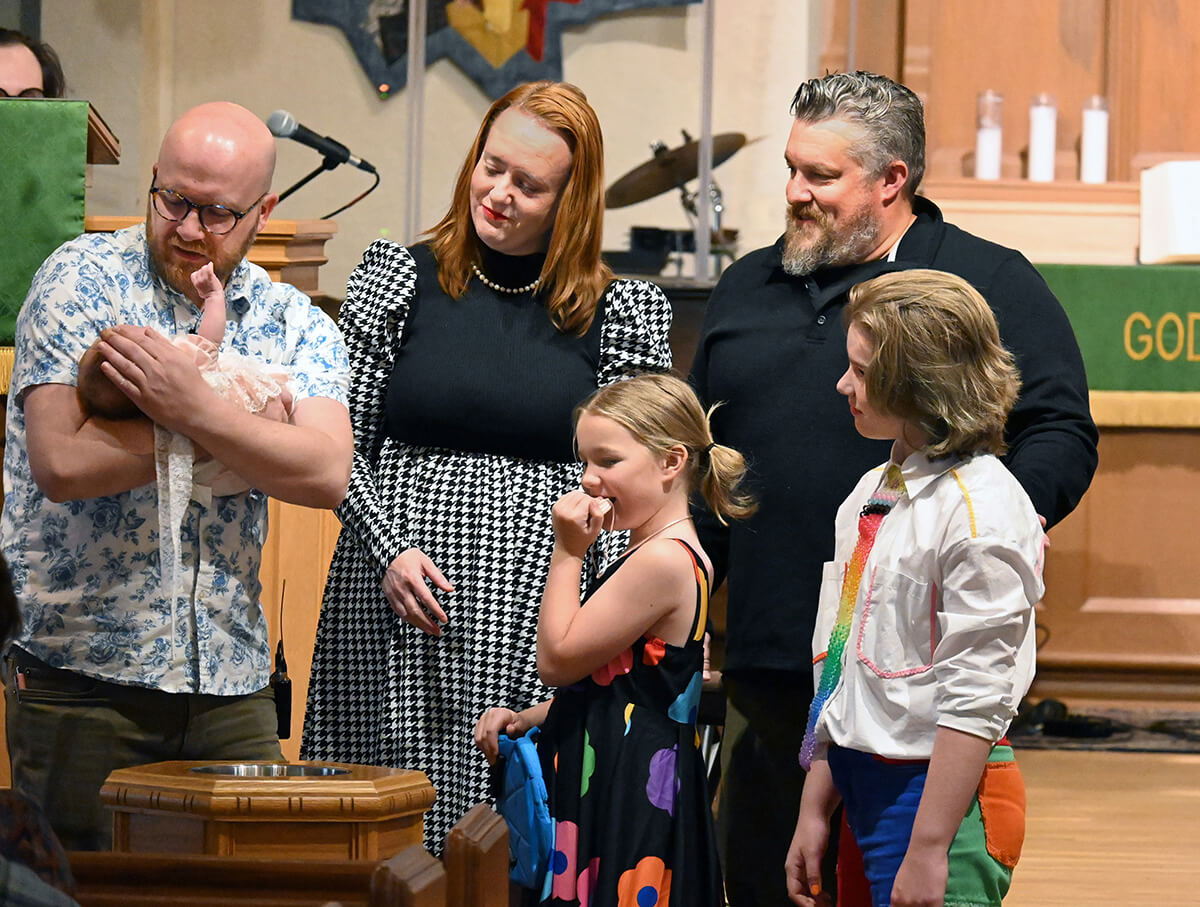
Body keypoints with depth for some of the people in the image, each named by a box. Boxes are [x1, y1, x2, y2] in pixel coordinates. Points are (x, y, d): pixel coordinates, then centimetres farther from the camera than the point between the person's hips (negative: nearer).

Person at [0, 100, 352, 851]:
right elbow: (64, 463, -17)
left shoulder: (296, 324, 7)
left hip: (232, 681, 4)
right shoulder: (83, 278, -4)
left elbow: (327, 474, -9)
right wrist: (258, 422, -10)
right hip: (81, 674, -3)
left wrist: (199, 408, -21)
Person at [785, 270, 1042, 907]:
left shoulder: (981, 509, -14)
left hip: (940, 788, -8)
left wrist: (928, 849, -19)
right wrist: (815, 811, 14)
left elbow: (974, 699, -18)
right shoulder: (871, 494, 13)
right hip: (866, 787, 8)